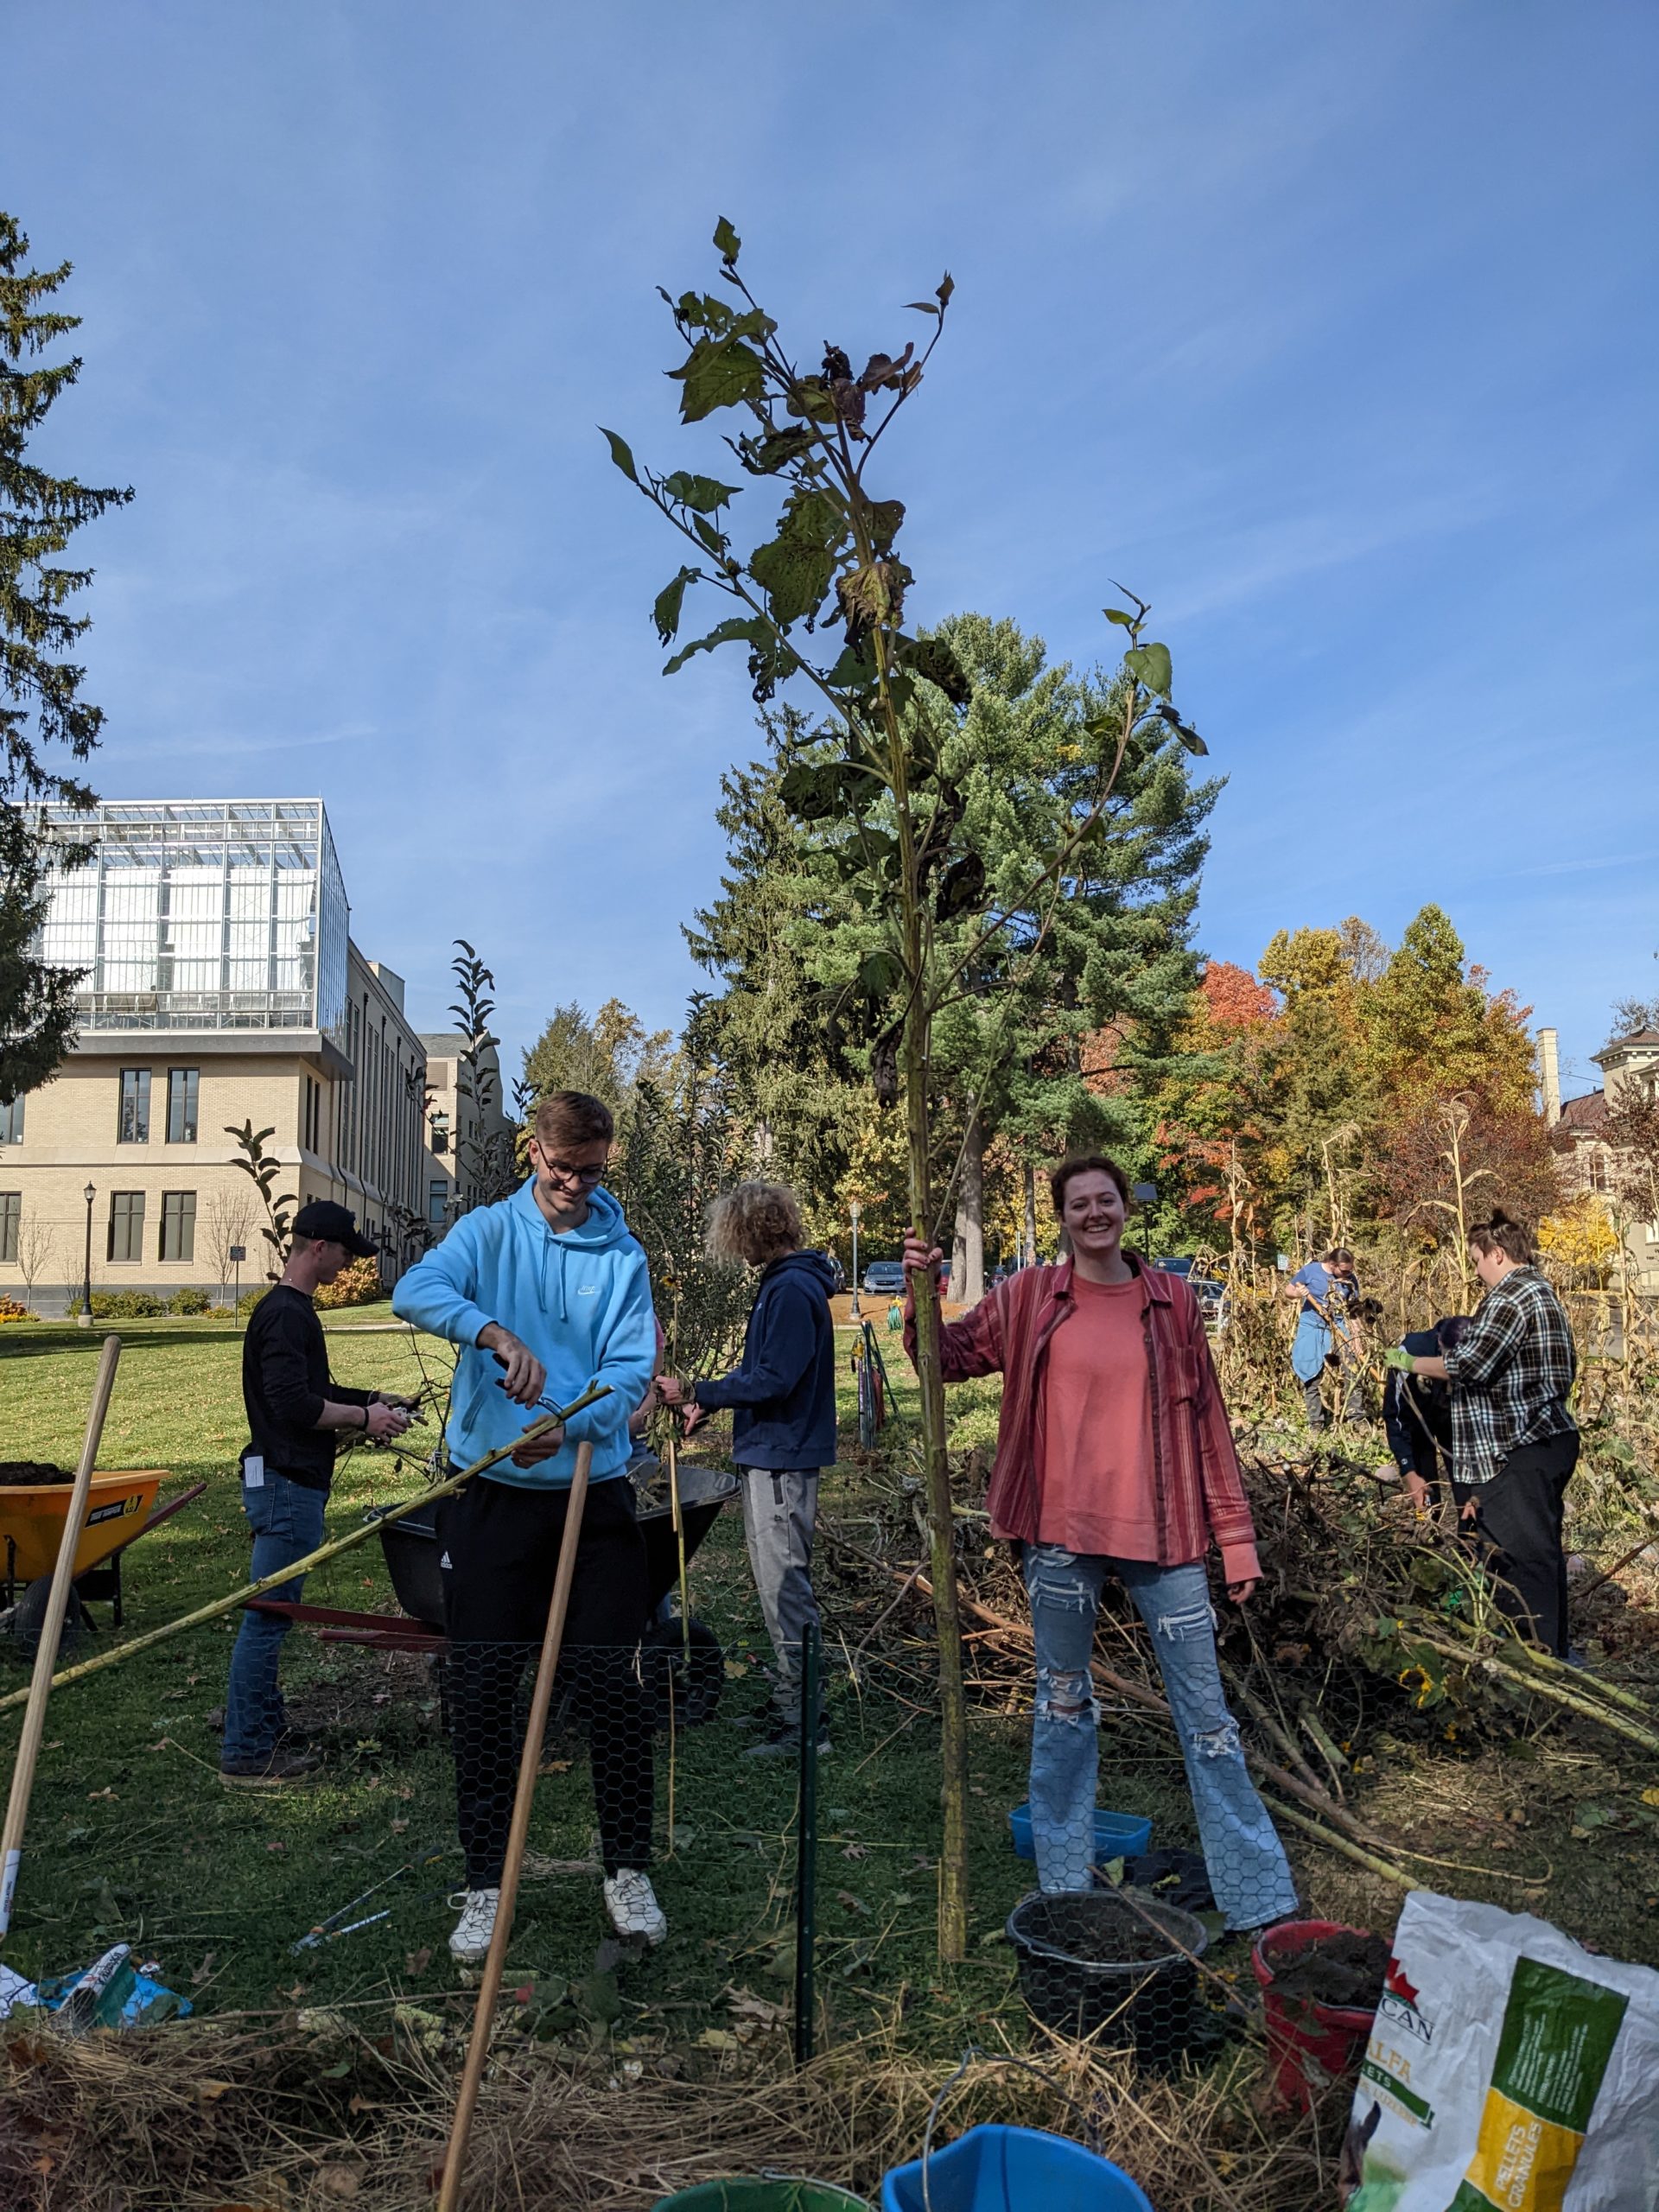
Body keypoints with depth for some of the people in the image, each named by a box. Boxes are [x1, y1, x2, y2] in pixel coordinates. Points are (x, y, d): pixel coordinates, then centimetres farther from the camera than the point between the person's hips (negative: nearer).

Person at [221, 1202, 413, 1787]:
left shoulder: (289, 1309, 16)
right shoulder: (286, 1313, -17)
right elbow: (293, 1405, -23)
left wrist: (367, 1399, 13)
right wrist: (363, 1418, -13)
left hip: (289, 1482, 11)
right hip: (287, 1482, -11)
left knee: (270, 1614, 16)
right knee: (268, 1615, -3)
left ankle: (266, 1733, 25)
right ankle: (245, 1755, 5)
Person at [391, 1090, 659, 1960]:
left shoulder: (623, 1255, 2)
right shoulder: (488, 1232, 0)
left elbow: (633, 1368, -8)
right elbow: (415, 1291, -19)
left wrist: (571, 1426, -27)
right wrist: (496, 1334, -37)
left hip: (594, 1496, 0)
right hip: (493, 1495, 0)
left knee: (611, 1686, 6)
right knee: (482, 1692, 7)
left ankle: (628, 1869, 25)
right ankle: (485, 1885, 23)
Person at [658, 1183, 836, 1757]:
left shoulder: (792, 1290, -18)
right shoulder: (782, 1283, 14)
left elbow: (773, 1380, -24)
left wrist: (697, 1394, -18)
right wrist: (710, 1398, 11)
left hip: (781, 1460, -11)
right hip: (771, 1454, 11)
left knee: (784, 1587, -5)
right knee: (783, 1584, 17)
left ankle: (804, 1725, 3)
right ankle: (788, 1700, 28)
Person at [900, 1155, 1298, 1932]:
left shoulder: (1172, 1300, 2)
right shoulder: (1029, 1297, 1)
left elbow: (1206, 1421, 5)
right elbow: (949, 1357, 7)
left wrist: (1235, 1534, 4)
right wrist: (921, 1294, -12)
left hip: (1162, 1532, 0)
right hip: (1061, 1533, 0)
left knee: (1204, 1708, 6)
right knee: (1063, 1703, 13)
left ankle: (1258, 1900, 20)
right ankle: (1065, 1890, 28)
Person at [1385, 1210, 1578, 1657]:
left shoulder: (1510, 1295, -14)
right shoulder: (1542, 1292, 19)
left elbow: (1470, 1364, -22)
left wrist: (1411, 1362, -8)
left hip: (1519, 1453, -11)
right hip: (1554, 1439, 11)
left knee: (1521, 1557, -7)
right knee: (1544, 1554, 16)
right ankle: (1553, 1652, 23)